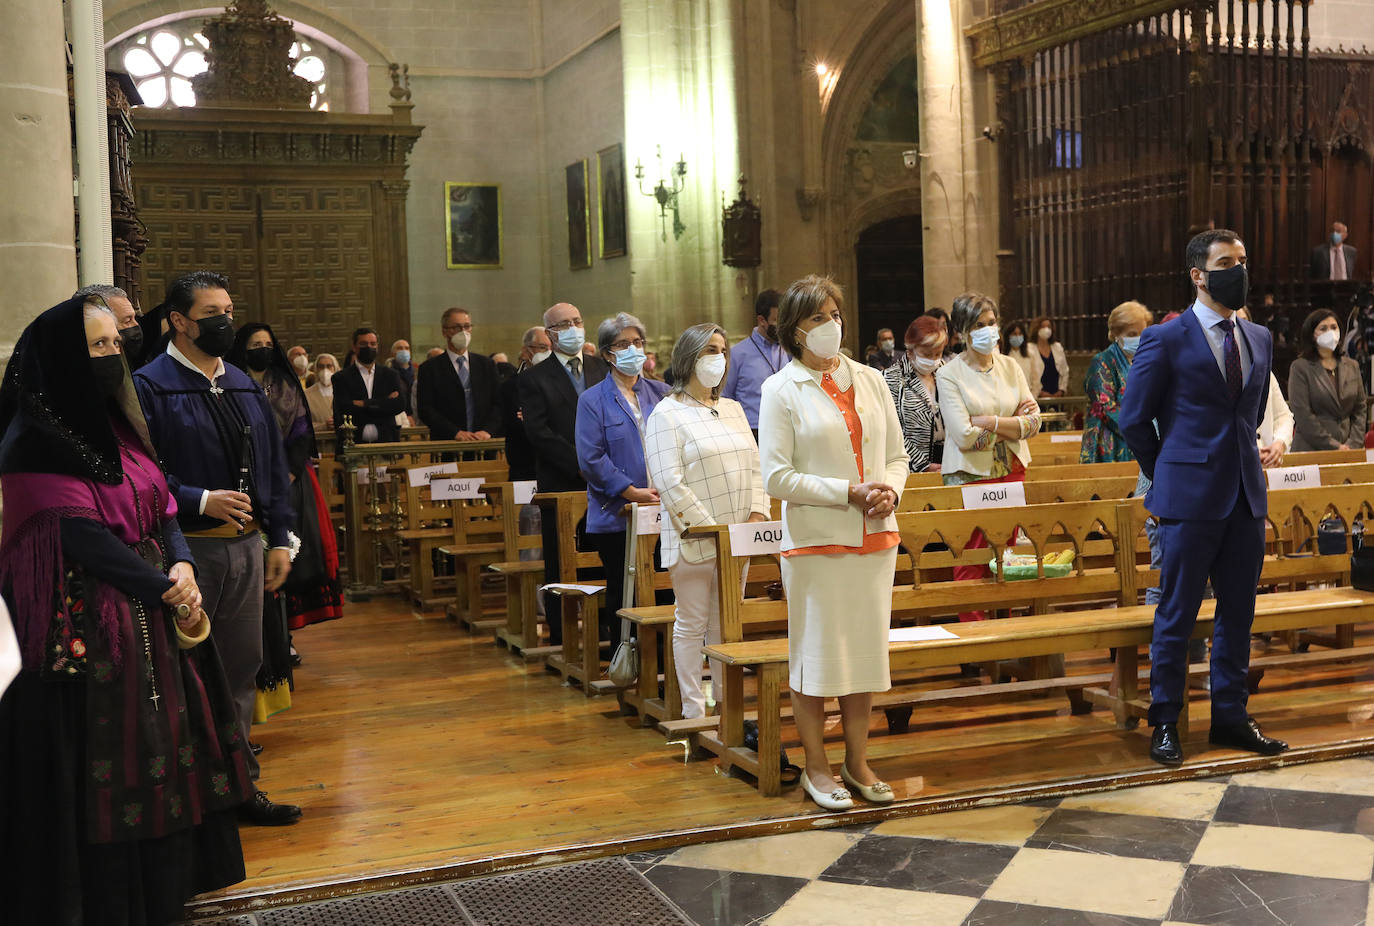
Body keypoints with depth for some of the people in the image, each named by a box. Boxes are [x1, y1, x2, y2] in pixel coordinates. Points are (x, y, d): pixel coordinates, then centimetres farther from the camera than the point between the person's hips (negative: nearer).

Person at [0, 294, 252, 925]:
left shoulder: (116, 423, 12)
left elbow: (159, 507, 9)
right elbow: (80, 536, -19)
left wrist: (181, 564, -10)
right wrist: (163, 589, -18)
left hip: (151, 611, 8)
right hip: (88, 624, -8)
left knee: (162, 738, 11)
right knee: (100, 755, -1)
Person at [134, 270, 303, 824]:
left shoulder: (244, 386, 15)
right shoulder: (150, 387, -7)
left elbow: (272, 466, 17)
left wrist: (279, 540, 12)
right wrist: (201, 501, -21)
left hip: (245, 545, 7)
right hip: (186, 549, -7)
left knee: (241, 668, 13)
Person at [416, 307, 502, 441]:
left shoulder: (486, 364, 15)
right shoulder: (429, 368, 5)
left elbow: (499, 403, 10)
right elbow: (425, 410, -3)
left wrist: (488, 430, -7)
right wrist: (455, 432, -13)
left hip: (484, 441, 2)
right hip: (446, 444, -2)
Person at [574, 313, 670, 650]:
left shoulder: (660, 393, 13)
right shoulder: (593, 400, 1)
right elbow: (591, 459, -7)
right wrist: (632, 492, -13)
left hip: (661, 512, 3)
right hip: (616, 517, -3)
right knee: (623, 593, 2)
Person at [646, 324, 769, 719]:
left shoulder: (733, 409, 15)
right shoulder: (667, 414, -6)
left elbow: (754, 466, 14)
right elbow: (669, 482, -14)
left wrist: (758, 511, -3)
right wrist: (710, 530, -16)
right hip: (693, 538, -6)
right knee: (692, 624, 2)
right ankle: (693, 710, 10)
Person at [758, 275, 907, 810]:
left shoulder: (869, 380, 11)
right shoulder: (781, 390, -4)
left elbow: (897, 455, 15)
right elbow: (776, 477, -10)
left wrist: (889, 490, -7)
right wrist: (849, 493, -16)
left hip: (874, 537, 5)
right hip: (815, 541, -5)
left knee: (866, 648, 10)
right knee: (815, 652, 2)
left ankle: (856, 763, 23)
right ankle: (816, 769, 17)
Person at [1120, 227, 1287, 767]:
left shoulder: (1258, 338, 12)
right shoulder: (1166, 339, -6)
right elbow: (1134, 420, -2)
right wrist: (1167, 478, 4)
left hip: (1246, 498, 6)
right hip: (1191, 498, -5)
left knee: (1238, 612, 11)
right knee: (1176, 616, 1)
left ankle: (1230, 718, 22)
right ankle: (1164, 723, 12)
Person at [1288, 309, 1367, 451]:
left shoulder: (1352, 366, 15)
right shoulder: (1300, 367, -1)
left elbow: (1360, 410, 13)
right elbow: (1303, 416, -9)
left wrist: (1353, 444, -1)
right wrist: (1335, 447, -11)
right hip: (1312, 450, -4)